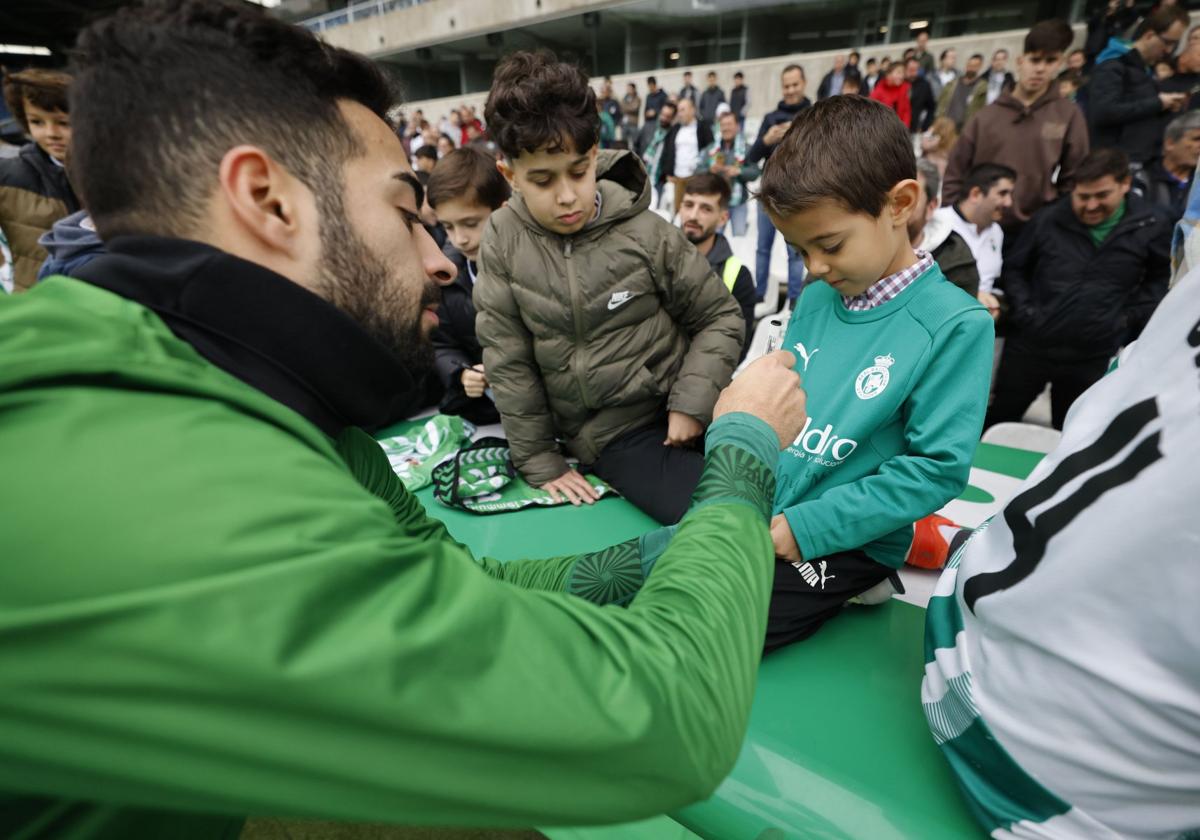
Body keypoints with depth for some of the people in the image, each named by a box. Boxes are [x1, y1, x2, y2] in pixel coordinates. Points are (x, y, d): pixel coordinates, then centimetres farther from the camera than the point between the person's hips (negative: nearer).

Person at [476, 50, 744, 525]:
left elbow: (720, 318, 1)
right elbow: (506, 357, -1)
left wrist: (692, 402, -12)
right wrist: (538, 460, 1)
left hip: (680, 411, 1)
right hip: (612, 435, 0)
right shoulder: (503, 241, -5)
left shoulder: (645, 234, -8)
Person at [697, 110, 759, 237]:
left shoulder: (746, 149, 0)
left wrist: (739, 171, -25)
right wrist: (710, 170, -17)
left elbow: (755, 172, -9)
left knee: (739, 235, -4)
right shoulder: (711, 149, 8)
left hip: (738, 203, -3)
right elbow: (698, 170, 3)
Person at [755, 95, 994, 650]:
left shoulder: (954, 325, -13)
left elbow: (937, 468, -16)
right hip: (762, 517, 7)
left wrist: (804, 527, -20)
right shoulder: (815, 298, 4)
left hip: (843, 539, -6)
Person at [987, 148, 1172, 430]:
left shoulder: (1152, 225, -1)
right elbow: (1014, 268, 9)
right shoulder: (1049, 220, -3)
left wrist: (1131, 317, -1)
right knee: (996, 423, 11)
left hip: (1094, 356, 1)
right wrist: (1024, 310, -4)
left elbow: (1162, 278, 12)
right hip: (1030, 345, 0)